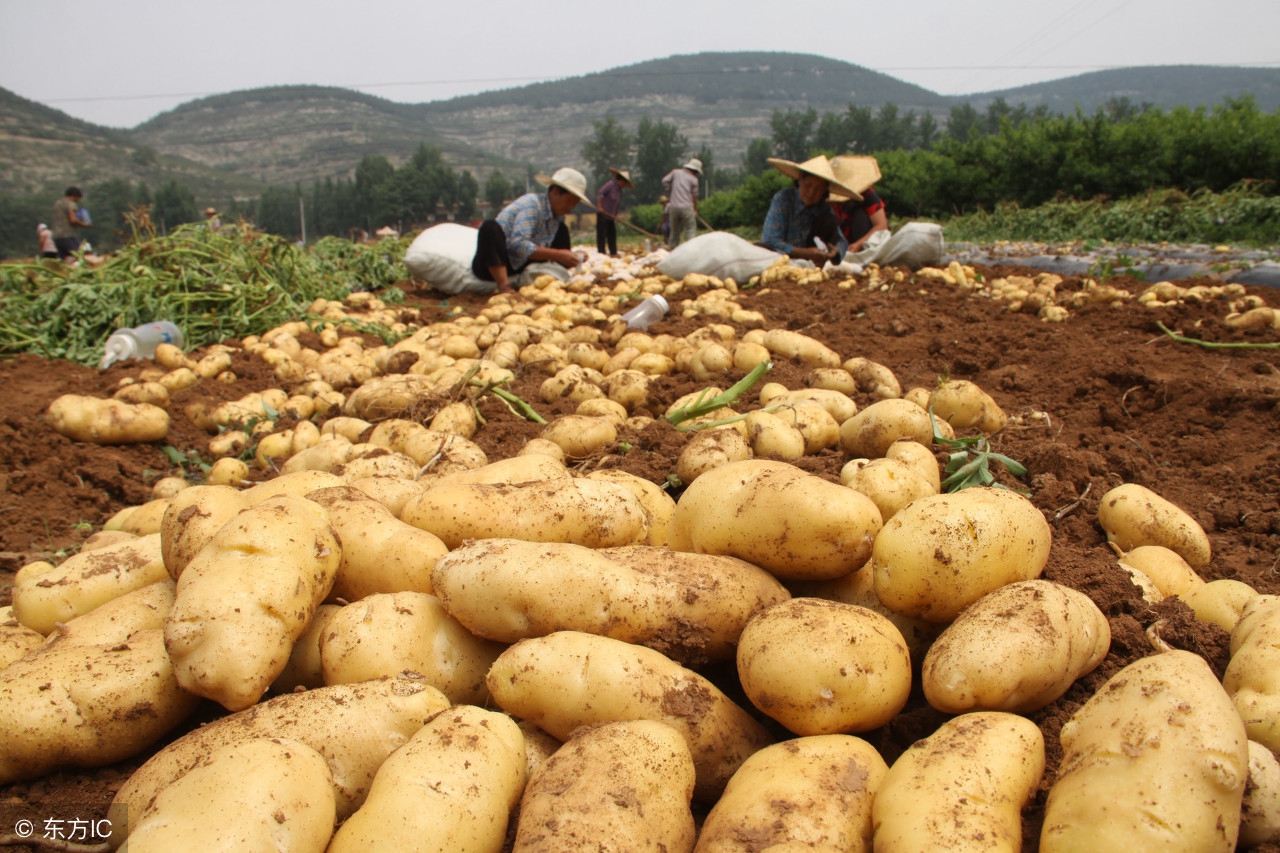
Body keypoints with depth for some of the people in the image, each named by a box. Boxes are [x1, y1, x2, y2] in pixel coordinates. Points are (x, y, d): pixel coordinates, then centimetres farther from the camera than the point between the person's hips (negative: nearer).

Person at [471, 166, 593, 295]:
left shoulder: (557, 216, 4)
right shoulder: (531, 204, -19)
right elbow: (518, 244, -30)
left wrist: (571, 257, -13)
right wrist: (557, 255, -29)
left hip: (521, 267, 8)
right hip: (494, 265, -7)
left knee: (561, 230, 5)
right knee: (490, 227, -35)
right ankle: (504, 288, -39)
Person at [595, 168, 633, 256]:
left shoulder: (619, 189, 15)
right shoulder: (610, 184, -12)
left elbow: (618, 203, 20)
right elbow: (600, 193, -20)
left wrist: (616, 214, 10)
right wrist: (600, 206, -22)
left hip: (610, 216, 9)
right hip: (602, 214, -9)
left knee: (612, 234, 8)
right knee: (602, 234, -6)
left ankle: (613, 253, 13)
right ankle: (601, 252, -4)